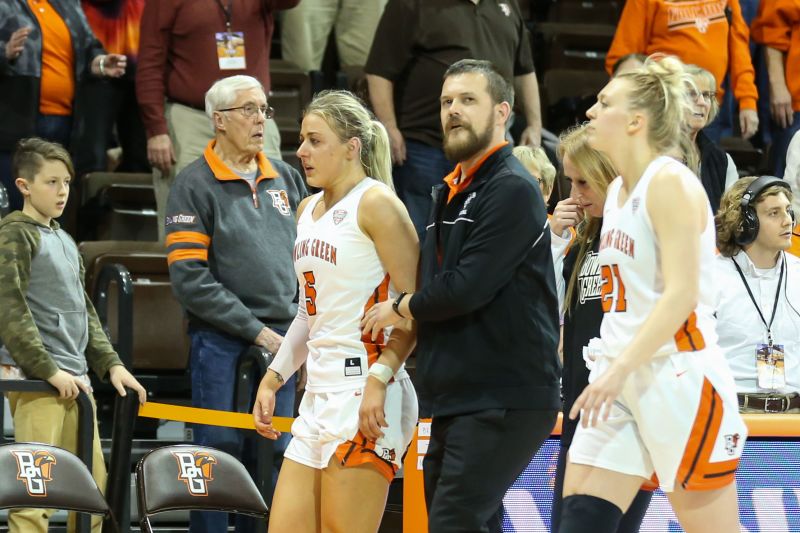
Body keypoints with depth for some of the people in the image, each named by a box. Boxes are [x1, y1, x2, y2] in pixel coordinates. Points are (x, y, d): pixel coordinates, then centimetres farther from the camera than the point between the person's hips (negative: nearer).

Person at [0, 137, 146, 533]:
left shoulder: (65, 241, 20)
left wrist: (109, 363, 14)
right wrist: (48, 370, -18)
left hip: (76, 379, 9)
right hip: (34, 380, -9)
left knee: (93, 485, 9)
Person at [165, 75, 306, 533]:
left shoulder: (286, 178, 13)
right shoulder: (196, 186, -4)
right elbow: (190, 280, -11)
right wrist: (256, 330, -12)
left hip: (279, 341, 5)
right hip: (221, 342, -5)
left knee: (274, 458, 6)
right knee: (220, 456, -4)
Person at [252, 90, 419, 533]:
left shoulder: (375, 203, -7)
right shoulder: (309, 210, 18)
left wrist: (379, 379, -23)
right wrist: (273, 378, 20)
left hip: (365, 394, -9)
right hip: (319, 393, 9)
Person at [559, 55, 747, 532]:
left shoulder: (671, 182, -11)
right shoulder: (619, 190, 16)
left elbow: (682, 293, -19)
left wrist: (619, 368, -25)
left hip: (678, 374, -9)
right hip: (623, 379, 9)